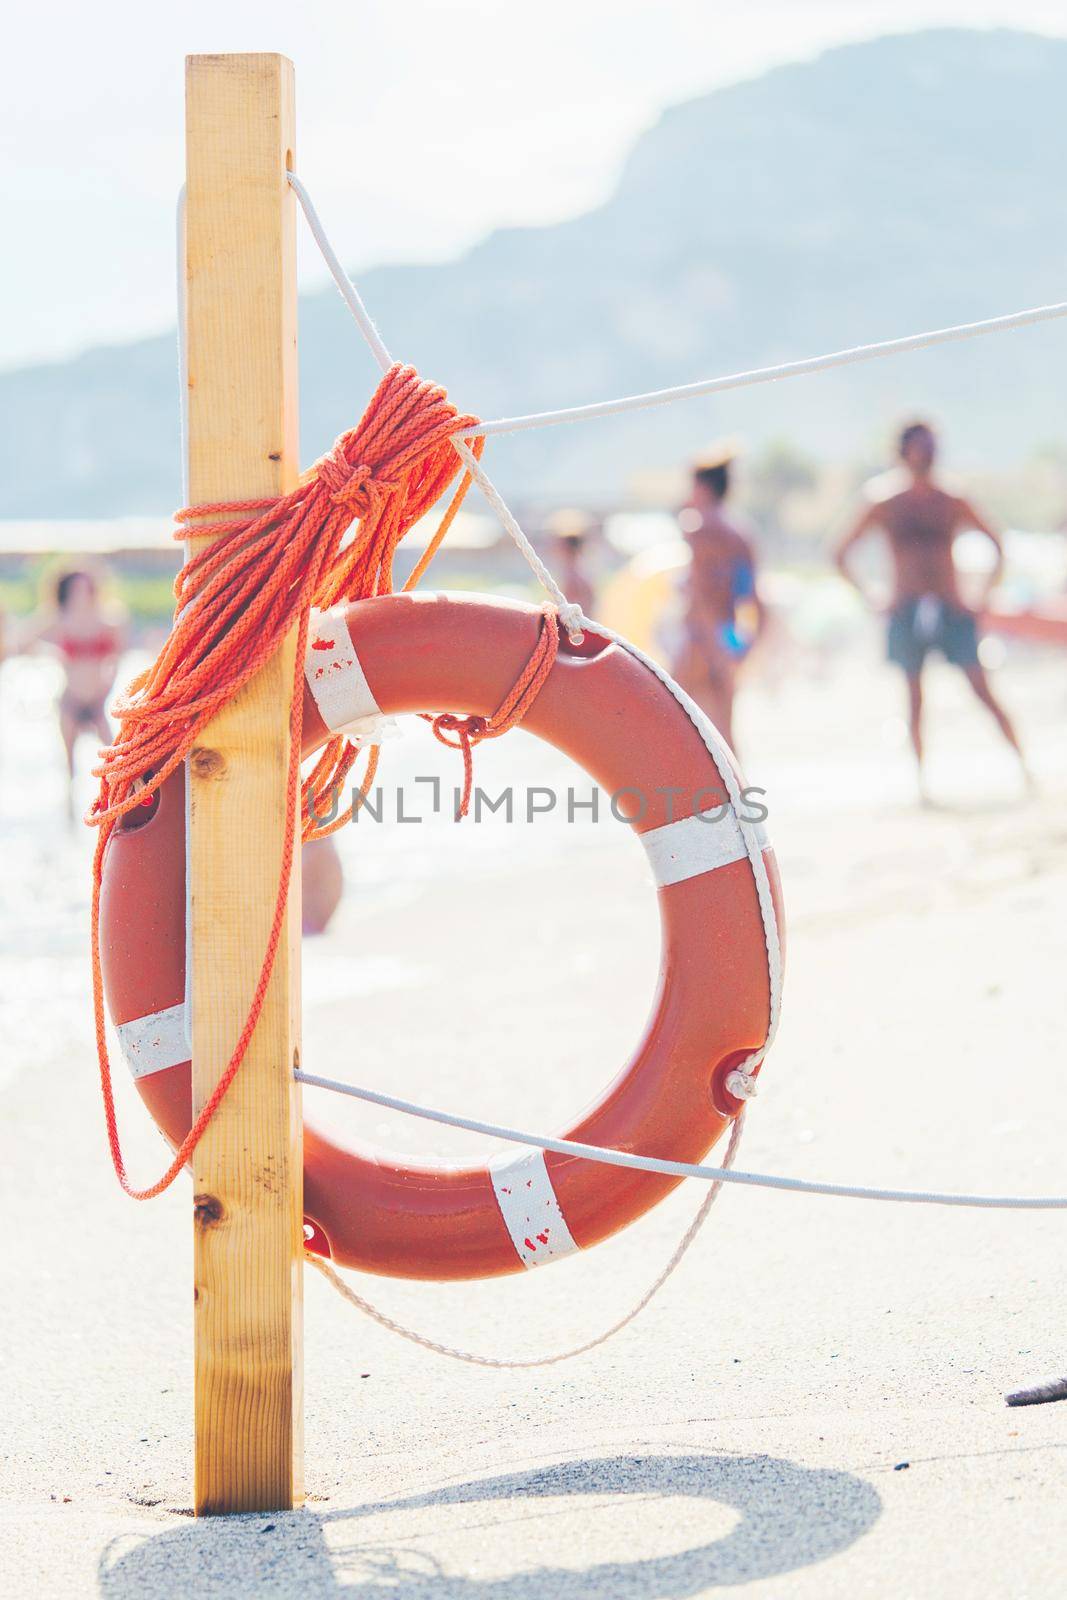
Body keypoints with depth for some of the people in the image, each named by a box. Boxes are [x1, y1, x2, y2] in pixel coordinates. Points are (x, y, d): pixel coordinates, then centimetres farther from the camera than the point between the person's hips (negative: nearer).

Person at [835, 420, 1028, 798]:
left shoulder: (953, 506, 6)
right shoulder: (884, 509, 5)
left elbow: (997, 545, 14)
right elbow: (841, 555, 10)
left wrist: (985, 597, 5)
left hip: (951, 611, 0)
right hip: (906, 615, 0)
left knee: (984, 693, -8)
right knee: (915, 700, 1)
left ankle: (1023, 765, -6)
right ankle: (922, 778, 4)